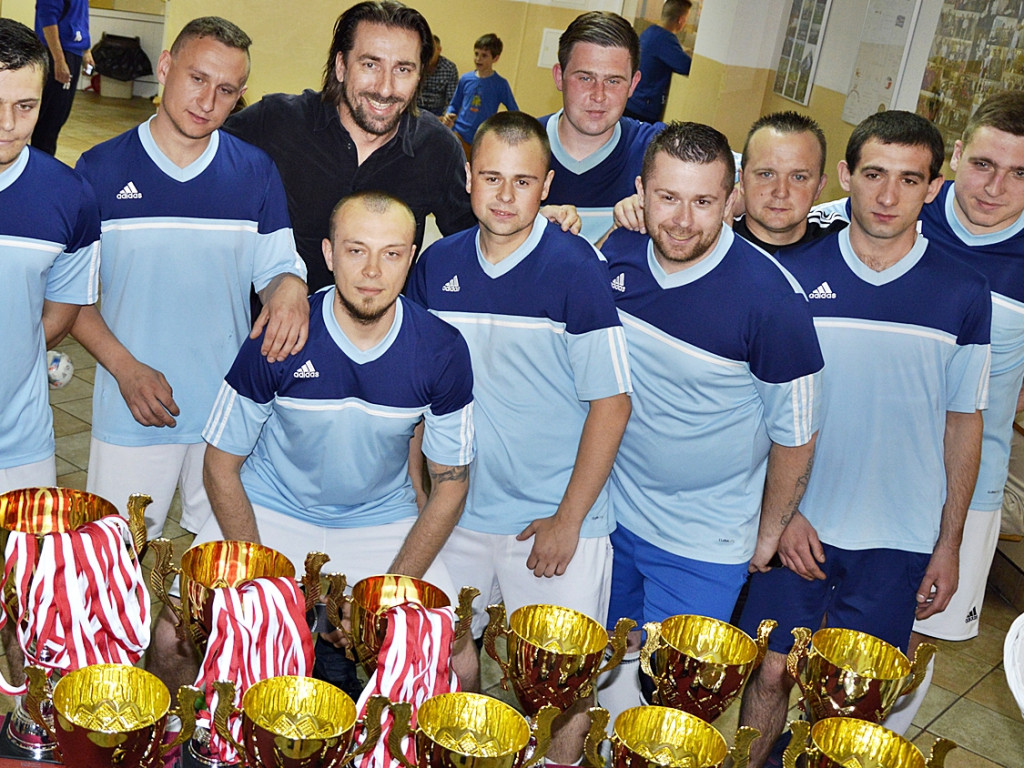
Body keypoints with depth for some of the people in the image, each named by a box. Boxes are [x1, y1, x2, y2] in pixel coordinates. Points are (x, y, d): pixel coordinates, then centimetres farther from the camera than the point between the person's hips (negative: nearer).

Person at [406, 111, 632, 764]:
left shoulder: (576, 267, -11)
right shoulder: (438, 264, 1)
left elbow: (612, 402, -10)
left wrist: (568, 519, -11)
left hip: (556, 518, -4)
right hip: (460, 508, 4)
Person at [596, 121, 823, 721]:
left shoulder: (771, 295, -23)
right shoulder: (616, 255, -10)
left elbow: (795, 432, -11)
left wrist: (768, 535, -2)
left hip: (703, 542, -4)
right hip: (610, 513, 5)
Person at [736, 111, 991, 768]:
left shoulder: (964, 294, -4)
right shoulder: (794, 274, -5)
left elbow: (963, 422, 3)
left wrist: (949, 545, 4)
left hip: (899, 540, 0)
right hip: (798, 525, 0)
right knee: (771, 673, 9)